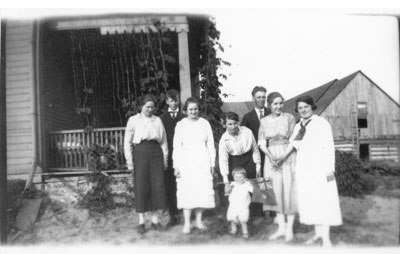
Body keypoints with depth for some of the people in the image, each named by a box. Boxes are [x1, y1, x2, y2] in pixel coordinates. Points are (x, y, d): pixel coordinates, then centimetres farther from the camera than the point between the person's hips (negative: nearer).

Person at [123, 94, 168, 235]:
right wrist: (129, 160, -3)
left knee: (158, 186, 0)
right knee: (141, 187, 0)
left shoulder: (157, 120, 13)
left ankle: (155, 219, 12)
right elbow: (127, 141, 4)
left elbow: (164, 141, 13)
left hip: (156, 153, 2)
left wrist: (165, 158, 7)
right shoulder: (133, 120, 6)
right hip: (140, 153, -2)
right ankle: (141, 222, 10)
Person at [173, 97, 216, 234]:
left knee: (202, 190, 0)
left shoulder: (205, 123, 7)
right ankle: (187, 223, 5)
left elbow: (210, 144, 9)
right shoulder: (180, 125, 4)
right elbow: (176, 147, 3)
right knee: (186, 191, -3)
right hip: (186, 162, -1)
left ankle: (199, 221, 12)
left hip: (202, 161, 1)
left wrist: (212, 163, 6)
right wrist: (176, 166, -2)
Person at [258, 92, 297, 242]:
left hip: (288, 157, -3)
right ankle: (281, 227, 15)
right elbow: (261, 143, 1)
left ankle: (289, 228, 9)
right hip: (271, 158, 3)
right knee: (276, 191, 5)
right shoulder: (264, 121, 7)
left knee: (289, 191, -1)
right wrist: (271, 156, -15)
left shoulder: (289, 118, -1)